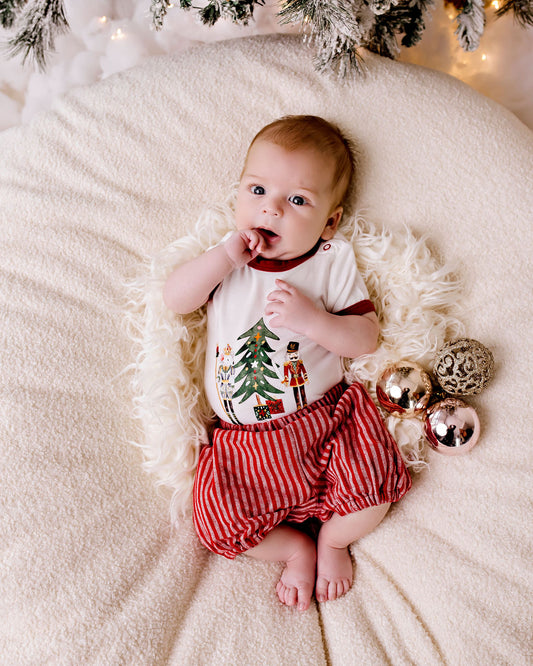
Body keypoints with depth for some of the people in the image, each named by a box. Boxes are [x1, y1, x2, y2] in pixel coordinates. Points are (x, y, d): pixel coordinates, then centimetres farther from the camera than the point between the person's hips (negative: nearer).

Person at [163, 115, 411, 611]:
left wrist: (312, 319, -23)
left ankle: (332, 541, 17)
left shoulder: (333, 260, -3)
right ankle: (296, 547, 15)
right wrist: (226, 255, -21)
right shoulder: (225, 258, 3)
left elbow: (366, 338, -6)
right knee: (216, 517, -12)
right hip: (245, 441, 2)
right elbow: (174, 300, -10)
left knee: (374, 483, -17)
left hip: (325, 417, -1)